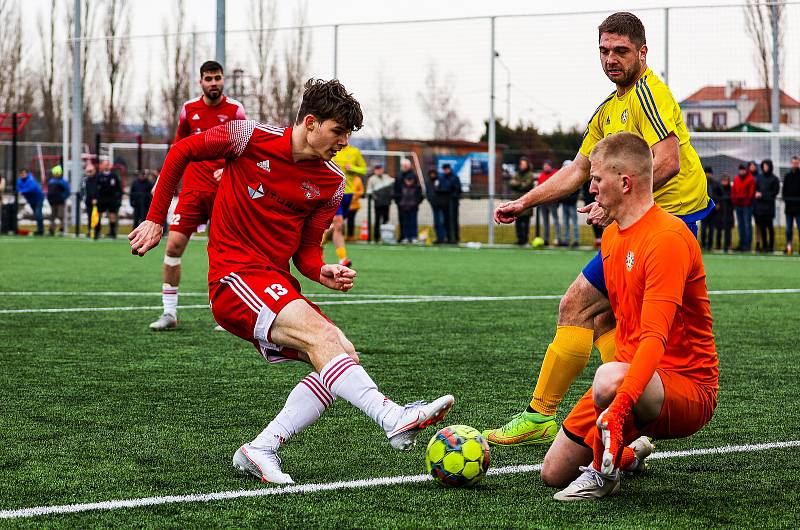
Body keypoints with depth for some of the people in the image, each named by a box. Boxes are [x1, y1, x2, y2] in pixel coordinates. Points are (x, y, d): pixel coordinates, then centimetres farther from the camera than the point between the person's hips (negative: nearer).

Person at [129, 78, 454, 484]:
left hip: (277, 284, 7)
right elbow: (181, 152, 5)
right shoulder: (251, 138, -6)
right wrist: (155, 219, 4)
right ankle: (394, 419, -42)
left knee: (344, 354, -11)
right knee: (320, 334, -27)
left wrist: (322, 273, -11)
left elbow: (305, 251, 12)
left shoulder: (332, 183, 8)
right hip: (235, 277, -7)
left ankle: (261, 450, -10)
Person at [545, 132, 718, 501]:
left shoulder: (667, 238, -20)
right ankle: (629, 452, 32)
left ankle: (603, 471, -15)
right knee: (553, 473, 6)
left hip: (688, 389, -9)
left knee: (609, 379, -41)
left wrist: (620, 403, -42)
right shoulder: (611, 237, 11)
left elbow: (655, 338, -31)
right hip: (630, 373, 9)